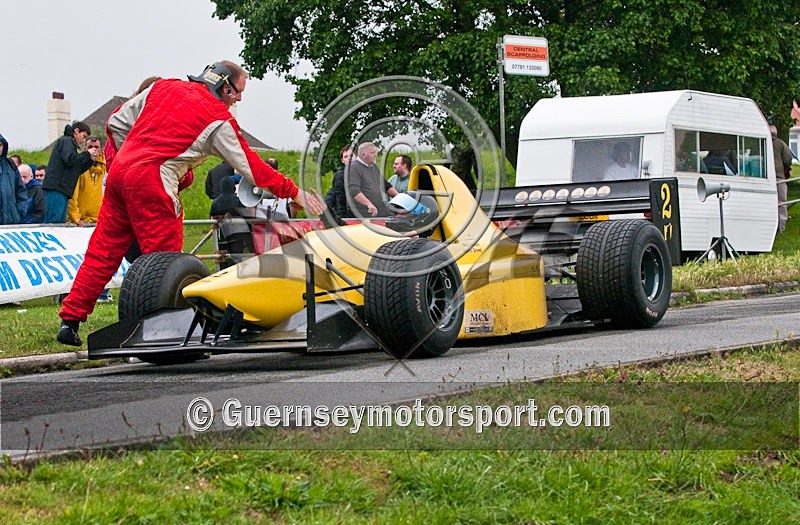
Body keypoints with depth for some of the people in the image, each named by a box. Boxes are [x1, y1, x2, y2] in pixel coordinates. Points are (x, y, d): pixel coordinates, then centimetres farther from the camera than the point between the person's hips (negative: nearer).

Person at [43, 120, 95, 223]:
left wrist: (90, 160, 15)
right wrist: (87, 154, -5)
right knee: (53, 221, -15)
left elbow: (77, 170, 25)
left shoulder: (69, 142, 29)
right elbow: (70, 159, -18)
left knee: (61, 222, 5)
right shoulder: (66, 140, -1)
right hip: (56, 188, -10)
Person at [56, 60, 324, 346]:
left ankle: (70, 321, 11)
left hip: (118, 172, 7)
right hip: (153, 184, -7)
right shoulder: (219, 119, 3)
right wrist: (294, 193, 16)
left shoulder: (163, 87, 18)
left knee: (101, 252, 10)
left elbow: (116, 123, 19)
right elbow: (252, 168, 8)